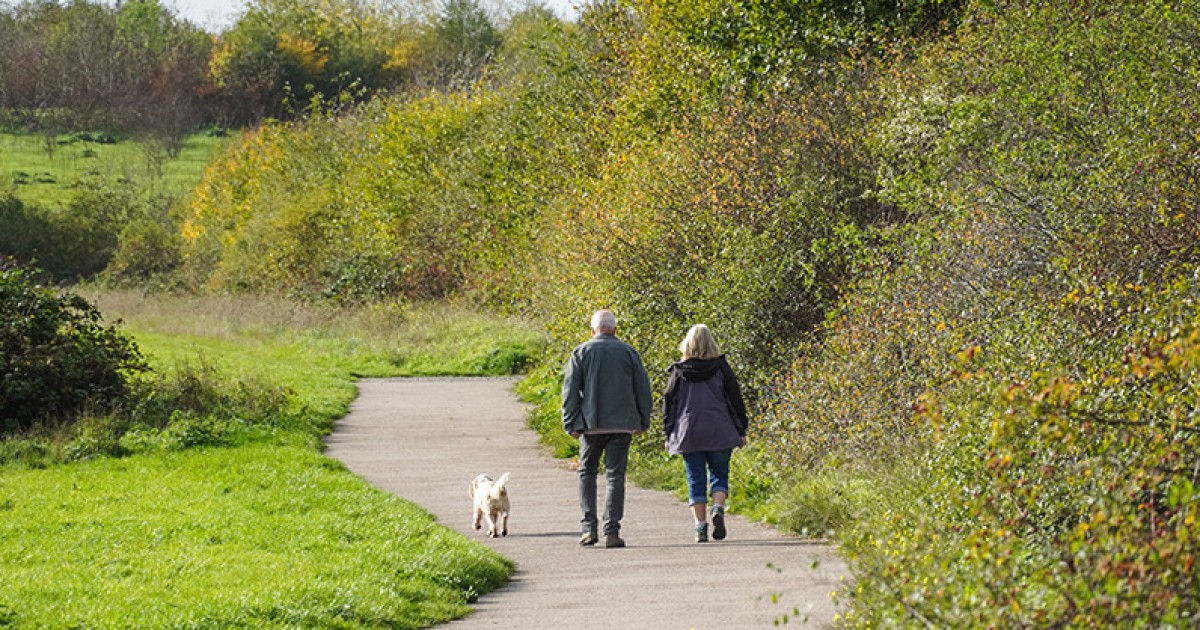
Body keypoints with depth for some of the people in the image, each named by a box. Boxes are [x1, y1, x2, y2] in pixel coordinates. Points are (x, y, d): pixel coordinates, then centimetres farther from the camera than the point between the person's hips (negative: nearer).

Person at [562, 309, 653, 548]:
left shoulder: (581, 352, 2)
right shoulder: (628, 352, 4)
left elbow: (570, 391, -2)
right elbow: (643, 388, 6)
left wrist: (571, 424, 0)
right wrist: (642, 421, 15)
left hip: (591, 423, 0)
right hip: (622, 425, 0)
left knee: (587, 472, 14)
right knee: (615, 476, 2)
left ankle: (589, 527, 3)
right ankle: (611, 532, -5)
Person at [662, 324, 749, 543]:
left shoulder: (678, 371, 1)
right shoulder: (721, 367, 1)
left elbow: (669, 404, 5)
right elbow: (735, 399, 4)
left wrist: (668, 435, 12)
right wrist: (741, 431, 11)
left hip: (688, 433, 0)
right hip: (719, 433, 0)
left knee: (696, 479, 5)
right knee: (719, 474, 10)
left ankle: (700, 525, -1)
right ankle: (718, 508, -16)